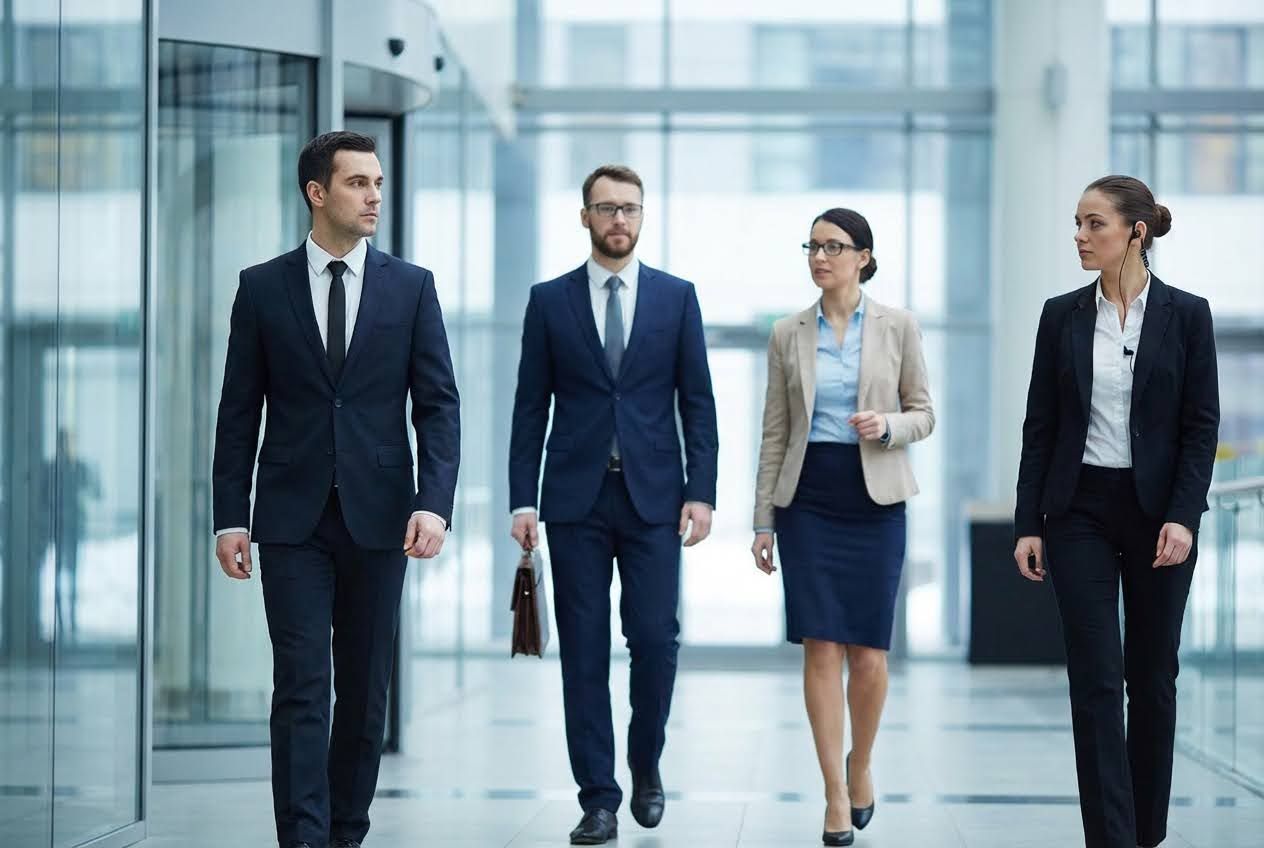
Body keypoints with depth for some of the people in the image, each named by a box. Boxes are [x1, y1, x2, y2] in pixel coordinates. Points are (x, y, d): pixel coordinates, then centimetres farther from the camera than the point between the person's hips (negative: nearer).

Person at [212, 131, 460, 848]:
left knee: (365, 688, 7)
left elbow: (439, 405, 0)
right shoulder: (263, 287, 3)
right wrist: (231, 518, -1)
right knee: (301, 687, -6)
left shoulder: (411, 287, 4)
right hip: (293, 520, -1)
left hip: (377, 516, 1)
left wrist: (433, 504, -13)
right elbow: (239, 412, 4)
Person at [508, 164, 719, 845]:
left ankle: (646, 765, 20)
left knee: (654, 639, -4)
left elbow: (698, 403, 4)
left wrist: (700, 494, -4)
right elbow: (531, 407, 5)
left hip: (653, 496, 0)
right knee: (584, 653, 1)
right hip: (576, 499, 0)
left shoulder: (677, 297, 6)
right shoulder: (549, 300, 6)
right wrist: (522, 501, -2)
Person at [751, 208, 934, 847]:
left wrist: (888, 425, -17)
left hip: (874, 500, -1)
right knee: (821, 648, -4)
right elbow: (775, 433, 8)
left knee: (868, 653, 0)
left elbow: (924, 415, 6)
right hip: (808, 500, 1)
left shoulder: (898, 327, 1)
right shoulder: (788, 334, 6)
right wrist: (763, 519, 5)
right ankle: (836, 796, 1)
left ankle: (860, 768, 25)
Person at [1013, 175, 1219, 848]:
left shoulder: (1185, 314, -3)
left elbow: (1202, 425, -5)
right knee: (1095, 680, -6)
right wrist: (1028, 524, 0)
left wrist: (1183, 517, -15)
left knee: (1152, 676, 9)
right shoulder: (1062, 315, 3)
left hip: (1157, 512, -1)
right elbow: (1040, 424, 4)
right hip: (1080, 512, 1)